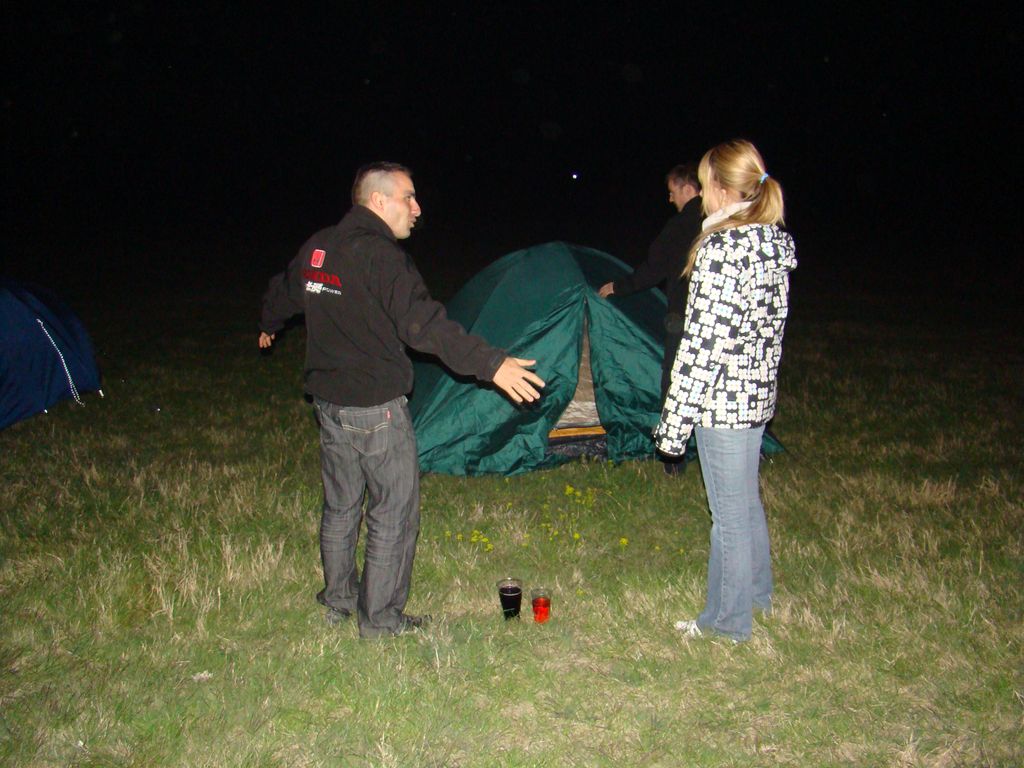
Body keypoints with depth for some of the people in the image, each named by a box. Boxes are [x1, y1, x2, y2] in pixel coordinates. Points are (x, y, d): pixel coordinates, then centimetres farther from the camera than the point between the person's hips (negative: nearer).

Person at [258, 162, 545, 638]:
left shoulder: (315, 248, 7)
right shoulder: (381, 256, -19)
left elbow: (284, 292, 25)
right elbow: (423, 324, -30)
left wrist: (268, 328, 46)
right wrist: (491, 364, -33)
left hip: (327, 399, 9)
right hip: (375, 407, -8)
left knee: (340, 505, 21)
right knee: (393, 511, 5)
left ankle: (338, 600, 35)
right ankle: (380, 619, 14)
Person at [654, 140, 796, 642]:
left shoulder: (721, 249, -21)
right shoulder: (776, 243, 6)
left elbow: (703, 343, -21)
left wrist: (674, 419, -16)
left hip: (722, 399, -9)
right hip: (760, 393, 9)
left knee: (729, 512, 5)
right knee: (746, 501, 24)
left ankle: (728, 620, 21)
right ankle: (757, 594, 42)